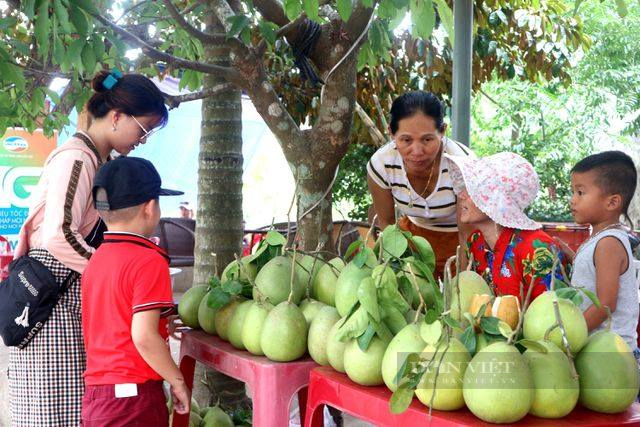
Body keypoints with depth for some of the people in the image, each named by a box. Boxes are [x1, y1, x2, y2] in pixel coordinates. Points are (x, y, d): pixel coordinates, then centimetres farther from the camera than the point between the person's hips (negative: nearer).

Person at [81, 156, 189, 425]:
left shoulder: (95, 260, 10)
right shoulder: (149, 261, -14)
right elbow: (143, 336, -21)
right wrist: (177, 382, -10)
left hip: (94, 392, 8)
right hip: (134, 395, -8)